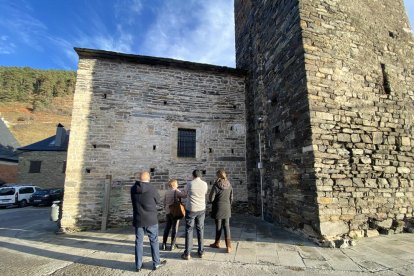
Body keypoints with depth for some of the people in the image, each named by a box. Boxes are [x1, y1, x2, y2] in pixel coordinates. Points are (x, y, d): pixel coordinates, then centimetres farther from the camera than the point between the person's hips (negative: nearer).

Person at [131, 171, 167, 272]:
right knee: (154, 241, 12)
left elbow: (133, 201, 10)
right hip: (151, 219, -3)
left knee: (139, 242, 14)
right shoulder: (152, 189, -17)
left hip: (138, 220, 3)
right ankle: (156, 263, 23)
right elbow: (158, 201, -3)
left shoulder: (133, 189, -5)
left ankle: (138, 265, 23)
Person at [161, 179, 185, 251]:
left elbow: (164, 203, 9)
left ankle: (164, 244, 19)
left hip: (168, 212, 5)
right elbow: (184, 195, -26)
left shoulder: (166, 192, 4)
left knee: (167, 228, 15)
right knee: (174, 228, 6)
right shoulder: (176, 191, -13)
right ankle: (172, 245, 12)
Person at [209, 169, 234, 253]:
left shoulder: (216, 186, -17)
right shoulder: (229, 185, -2)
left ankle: (217, 243, 30)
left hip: (218, 208, -4)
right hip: (227, 209, 4)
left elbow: (211, 199, -14)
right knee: (226, 226, 10)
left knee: (218, 227, 11)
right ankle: (229, 246, 9)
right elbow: (231, 198, 6)